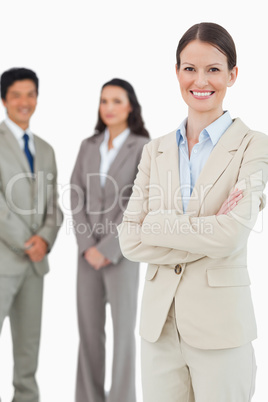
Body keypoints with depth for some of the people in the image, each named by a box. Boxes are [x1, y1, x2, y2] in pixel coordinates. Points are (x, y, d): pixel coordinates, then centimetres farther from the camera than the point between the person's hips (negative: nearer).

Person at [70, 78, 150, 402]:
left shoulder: (143, 148, -7)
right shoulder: (88, 146, 7)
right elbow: (77, 198, 2)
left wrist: (108, 249, -17)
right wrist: (87, 246, -11)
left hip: (122, 251, -4)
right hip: (90, 251, 4)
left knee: (123, 329, -1)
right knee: (89, 328, 8)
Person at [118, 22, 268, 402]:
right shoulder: (156, 150, 9)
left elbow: (232, 236, -17)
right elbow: (130, 240, -1)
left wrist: (155, 224, -7)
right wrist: (206, 233, -11)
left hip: (220, 324, -4)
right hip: (159, 319, 4)